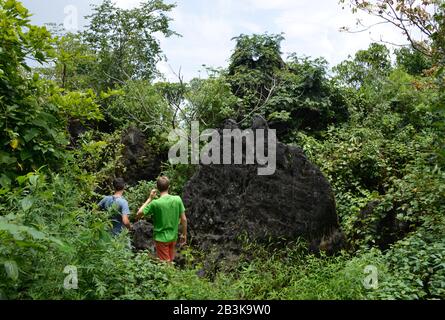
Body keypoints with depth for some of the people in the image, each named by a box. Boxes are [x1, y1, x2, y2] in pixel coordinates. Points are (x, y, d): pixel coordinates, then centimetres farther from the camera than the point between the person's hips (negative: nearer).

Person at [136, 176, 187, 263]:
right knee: (170, 262, 22)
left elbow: (139, 213, -9)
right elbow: (184, 219, -5)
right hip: (173, 237, 4)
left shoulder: (155, 203, -20)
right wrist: (184, 234, 8)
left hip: (161, 238, -3)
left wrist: (150, 198, -5)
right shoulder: (177, 199, -10)